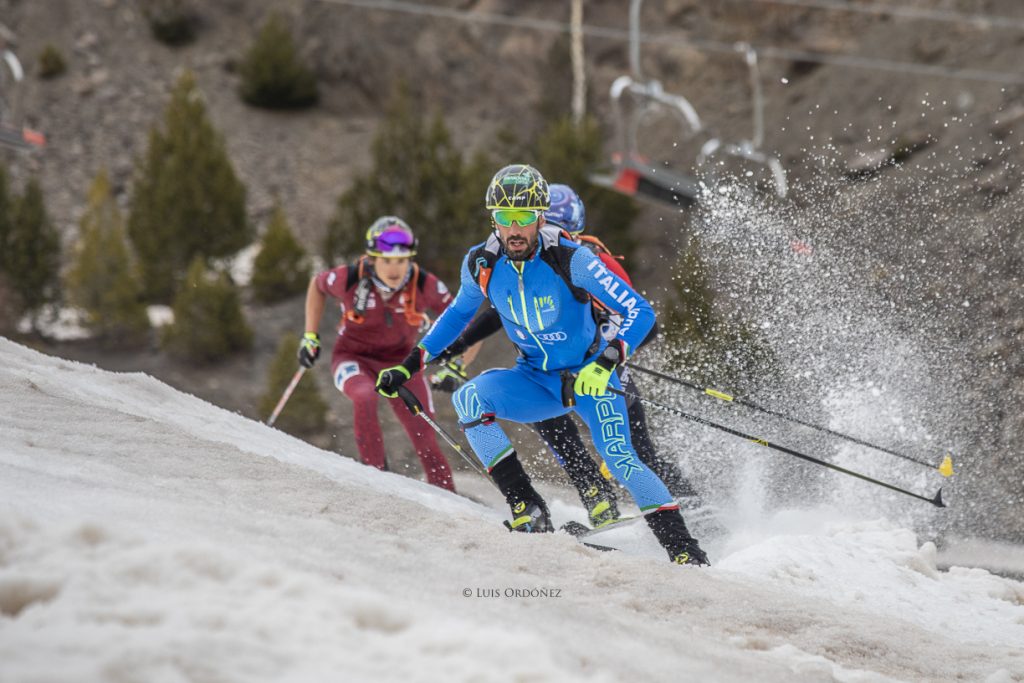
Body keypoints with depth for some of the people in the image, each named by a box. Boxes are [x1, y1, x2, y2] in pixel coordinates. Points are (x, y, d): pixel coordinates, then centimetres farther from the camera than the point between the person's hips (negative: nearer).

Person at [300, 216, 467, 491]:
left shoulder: (424, 285, -22)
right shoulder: (349, 279, -22)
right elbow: (317, 285, 2)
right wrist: (310, 336, 0)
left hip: (400, 361, 1)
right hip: (353, 357, -1)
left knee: (424, 435, -8)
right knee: (365, 396, -34)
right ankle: (375, 470, -21)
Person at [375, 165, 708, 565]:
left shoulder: (570, 260, -24)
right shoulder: (481, 265, -11)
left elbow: (640, 313, -22)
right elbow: (460, 312, 12)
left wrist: (606, 362, -36)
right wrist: (411, 364, 7)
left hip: (589, 376, -4)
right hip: (536, 380, 4)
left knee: (619, 459, -23)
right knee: (469, 398, -23)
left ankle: (685, 550, -11)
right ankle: (527, 510, -21)